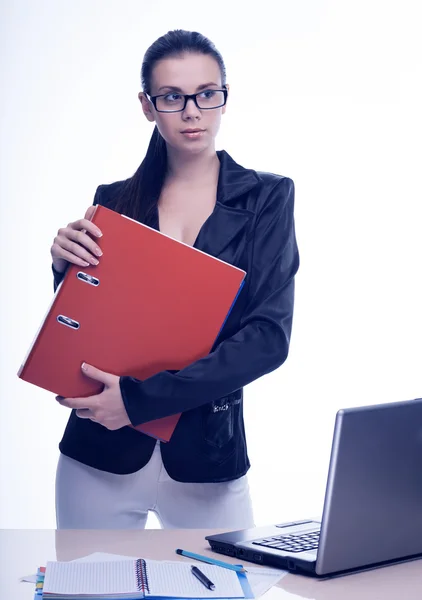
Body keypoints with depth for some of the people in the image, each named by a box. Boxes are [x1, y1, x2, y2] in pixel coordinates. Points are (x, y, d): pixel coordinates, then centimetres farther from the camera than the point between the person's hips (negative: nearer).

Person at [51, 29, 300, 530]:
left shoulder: (266, 197, -2)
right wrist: (66, 270, -11)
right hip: (100, 456, 2)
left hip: (206, 456, -1)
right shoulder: (114, 202, 4)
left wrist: (142, 397, -19)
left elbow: (269, 336, -11)